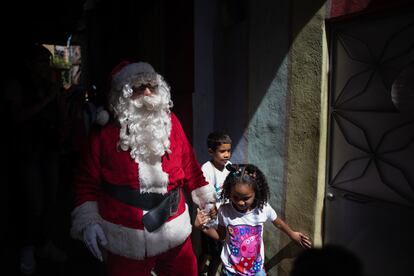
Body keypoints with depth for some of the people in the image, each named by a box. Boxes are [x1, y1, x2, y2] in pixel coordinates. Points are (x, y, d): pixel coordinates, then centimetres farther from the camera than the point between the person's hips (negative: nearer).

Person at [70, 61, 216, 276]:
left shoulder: (171, 122, 1)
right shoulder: (104, 134, -7)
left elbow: (189, 165, 7)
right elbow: (87, 182, -1)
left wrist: (207, 199, 11)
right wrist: (88, 221, -8)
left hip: (175, 232, 3)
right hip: (125, 240, -2)